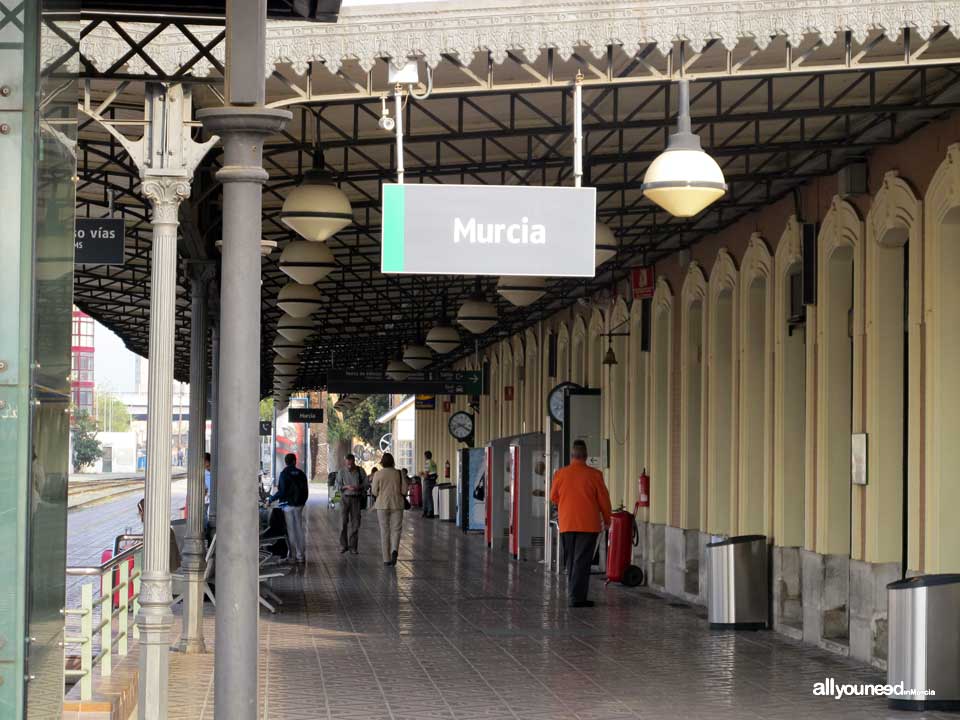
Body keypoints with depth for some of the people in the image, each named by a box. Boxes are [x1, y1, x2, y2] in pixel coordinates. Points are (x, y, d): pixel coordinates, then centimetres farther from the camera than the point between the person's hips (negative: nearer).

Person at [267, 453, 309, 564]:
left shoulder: (284, 473, -11)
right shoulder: (301, 473, 3)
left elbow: (282, 491, -16)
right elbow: (306, 491, 7)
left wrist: (270, 499, -4)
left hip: (287, 505, -4)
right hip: (299, 505, 4)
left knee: (290, 531, 1)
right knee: (299, 530, 10)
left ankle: (292, 555, 1)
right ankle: (301, 555, 11)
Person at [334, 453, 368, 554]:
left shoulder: (360, 470, -1)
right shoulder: (341, 471, -3)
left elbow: (367, 484, 3)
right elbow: (337, 487, -3)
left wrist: (358, 487, -17)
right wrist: (346, 487, -22)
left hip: (356, 499, 1)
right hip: (345, 498, -1)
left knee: (355, 523, -1)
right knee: (343, 522, -7)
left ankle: (353, 547, 6)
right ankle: (343, 545, 4)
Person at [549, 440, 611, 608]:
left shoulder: (560, 474, 0)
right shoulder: (594, 475, -8)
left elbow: (553, 498, 12)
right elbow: (604, 499, -2)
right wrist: (607, 520, 13)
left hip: (566, 523, 3)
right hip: (588, 524, -3)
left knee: (571, 561, 15)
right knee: (582, 561, -3)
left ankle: (573, 593, 20)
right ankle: (577, 597, -8)